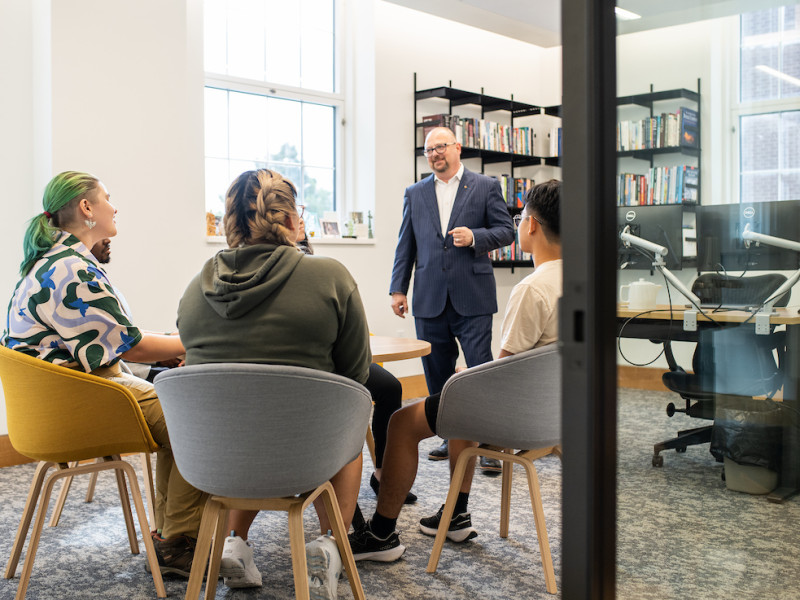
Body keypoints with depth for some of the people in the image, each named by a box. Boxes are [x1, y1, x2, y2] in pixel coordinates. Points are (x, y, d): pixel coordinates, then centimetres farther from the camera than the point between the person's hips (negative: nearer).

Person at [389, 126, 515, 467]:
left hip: (472, 298, -3)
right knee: (437, 375, 9)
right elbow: (406, 245, 13)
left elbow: (506, 231, 2)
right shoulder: (415, 193, 14)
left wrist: (475, 237, -16)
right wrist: (398, 288, 7)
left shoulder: (486, 187, 5)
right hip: (430, 299, 4)